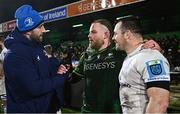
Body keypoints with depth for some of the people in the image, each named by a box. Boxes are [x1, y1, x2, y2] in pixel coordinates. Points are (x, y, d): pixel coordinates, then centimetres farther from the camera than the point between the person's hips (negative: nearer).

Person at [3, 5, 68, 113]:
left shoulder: (37, 46, 7)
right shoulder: (15, 55, -23)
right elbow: (34, 87, -29)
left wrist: (58, 72, -6)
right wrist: (61, 78, -18)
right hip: (26, 109, -8)